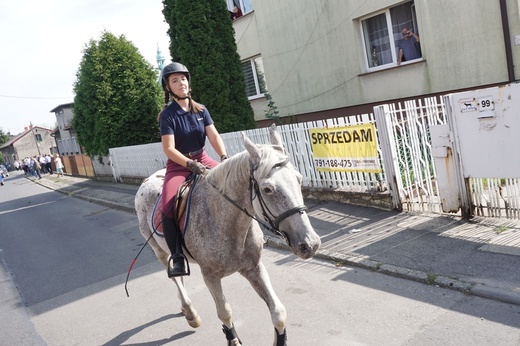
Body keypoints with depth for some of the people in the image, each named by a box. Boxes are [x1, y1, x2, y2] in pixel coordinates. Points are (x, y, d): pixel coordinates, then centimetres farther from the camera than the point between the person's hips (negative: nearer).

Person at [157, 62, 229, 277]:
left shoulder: (201, 110, 5)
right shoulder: (168, 115, -9)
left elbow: (214, 136, -5)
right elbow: (169, 149, -16)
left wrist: (224, 158, -22)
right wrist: (191, 164, -29)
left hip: (202, 159, 5)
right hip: (178, 165, -4)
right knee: (168, 205, -28)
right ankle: (176, 255, -14)